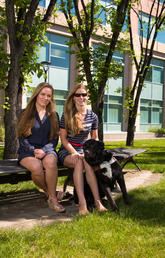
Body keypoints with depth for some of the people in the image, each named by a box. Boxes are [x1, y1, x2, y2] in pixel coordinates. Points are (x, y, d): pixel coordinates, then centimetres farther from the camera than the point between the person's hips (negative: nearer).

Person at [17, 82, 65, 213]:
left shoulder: (54, 115, 15)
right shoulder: (26, 114, 10)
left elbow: (55, 139, 9)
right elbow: (22, 138, 5)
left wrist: (44, 151, -10)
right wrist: (33, 151, -13)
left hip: (47, 150, 1)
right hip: (27, 151, -1)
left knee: (51, 162, -36)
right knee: (36, 167, -35)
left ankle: (53, 198, -23)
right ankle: (49, 192, -9)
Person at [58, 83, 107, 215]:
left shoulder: (93, 116, 8)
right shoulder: (67, 115, -1)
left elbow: (95, 138, 16)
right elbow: (63, 138, -1)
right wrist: (74, 153, -15)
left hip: (84, 150, 2)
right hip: (67, 151, -2)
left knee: (87, 162, -35)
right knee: (79, 161, -36)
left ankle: (97, 201, -40)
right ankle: (82, 203, -43)